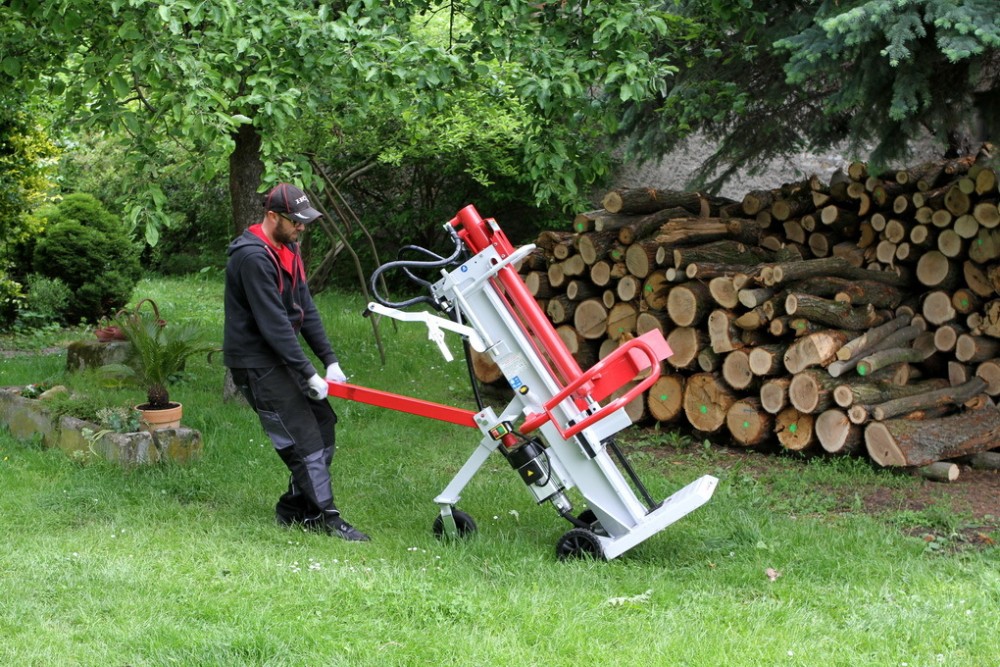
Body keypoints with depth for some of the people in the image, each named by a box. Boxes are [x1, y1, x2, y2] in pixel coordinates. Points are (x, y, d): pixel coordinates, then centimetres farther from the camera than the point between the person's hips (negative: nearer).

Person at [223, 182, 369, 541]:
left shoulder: (287, 250, 10)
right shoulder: (253, 258, -22)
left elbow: (305, 308, 11)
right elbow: (274, 324, -24)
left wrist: (330, 360, 3)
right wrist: (307, 373, -21)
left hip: (279, 358, 10)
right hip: (255, 362, -10)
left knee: (323, 424, 10)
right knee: (303, 439, -10)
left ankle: (294, 507, 19)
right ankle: (326, 518, -5)